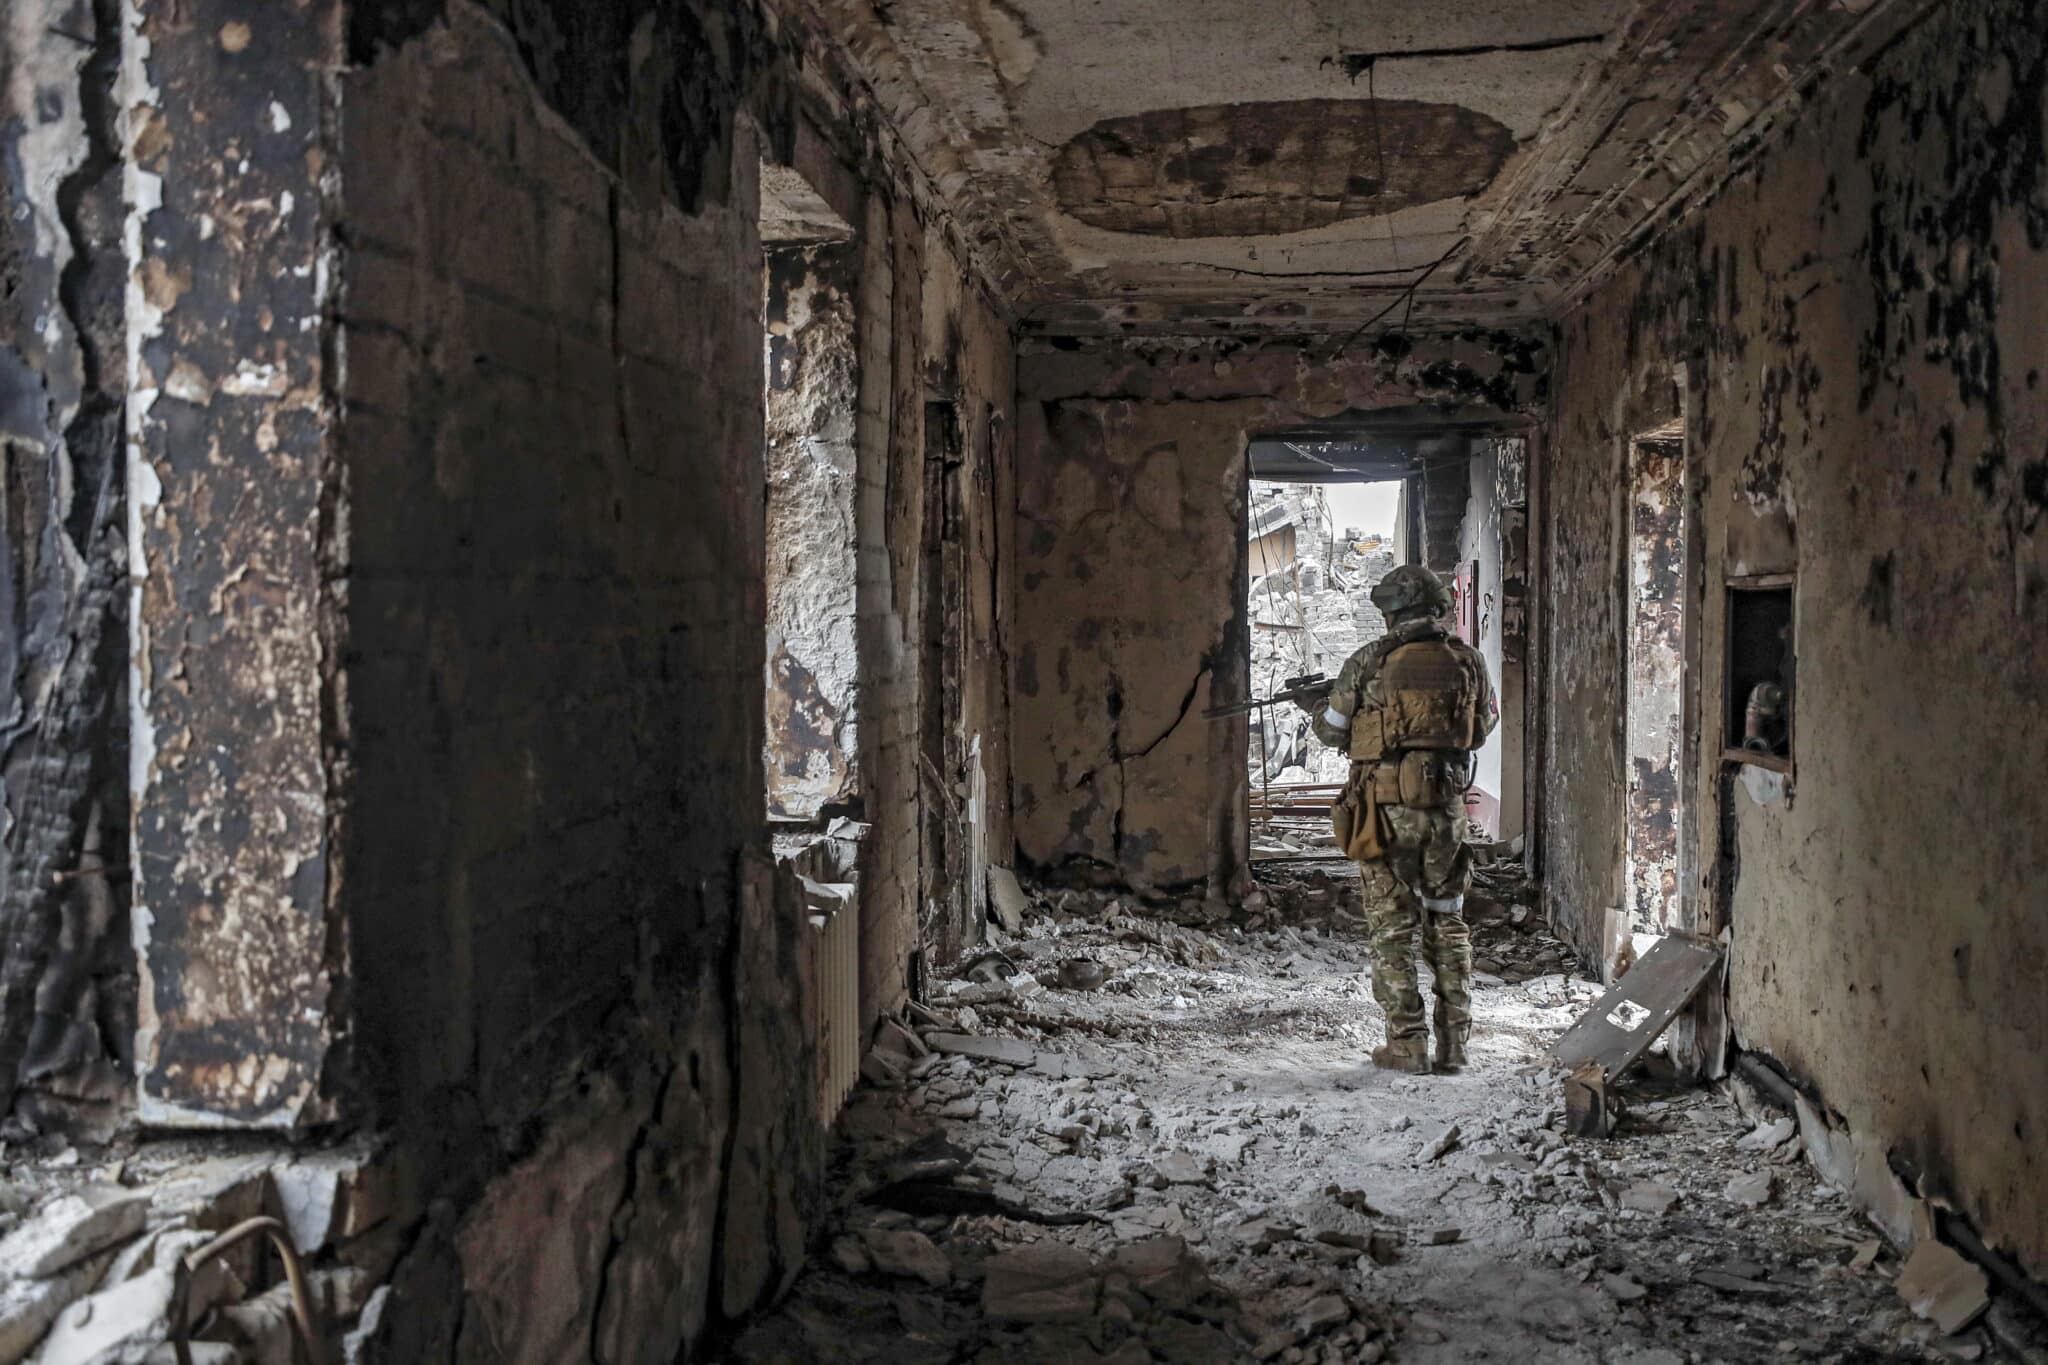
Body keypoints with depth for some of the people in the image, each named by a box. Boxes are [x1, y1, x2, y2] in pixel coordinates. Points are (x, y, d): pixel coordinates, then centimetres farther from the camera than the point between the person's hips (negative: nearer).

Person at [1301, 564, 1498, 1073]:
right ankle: (1454, 1042, 16)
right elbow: (1484, 727, 15)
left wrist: (1313, 709, 25)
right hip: (1446, 807, 3)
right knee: (1447, 924, 14)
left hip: (1387, 808, -3)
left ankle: (1407, 1044, 5)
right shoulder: (1468, 662, 2)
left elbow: (1333, 730, 4)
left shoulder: (1369, 664, -7)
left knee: (1393, 928, 5)